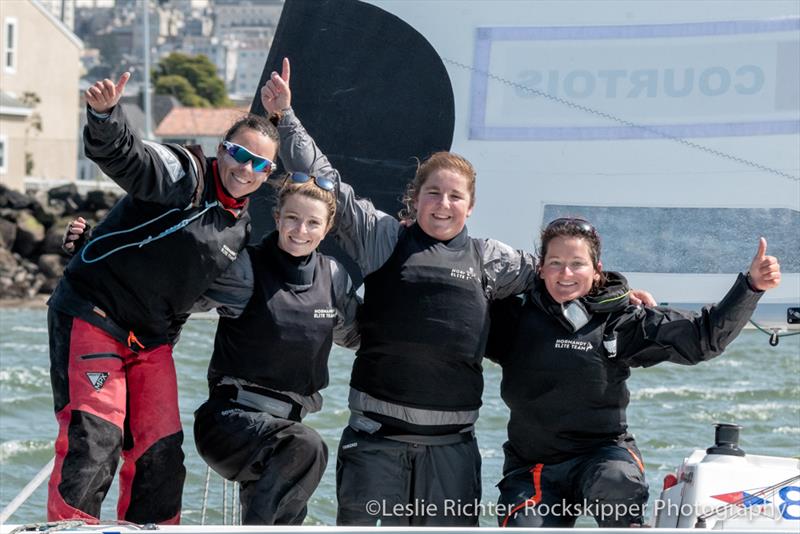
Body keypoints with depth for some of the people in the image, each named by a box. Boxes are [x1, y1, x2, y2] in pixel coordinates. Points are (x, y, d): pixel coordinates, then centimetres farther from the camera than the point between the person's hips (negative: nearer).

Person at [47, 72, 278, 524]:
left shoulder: (242, 227, 9)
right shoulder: (182, 174, -13)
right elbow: (123, 155, -32)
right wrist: (106, 115, -52)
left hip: (152, 340, 7)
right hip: (92, 315, -7)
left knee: (162, 454, 5)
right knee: (94, 439, -17)